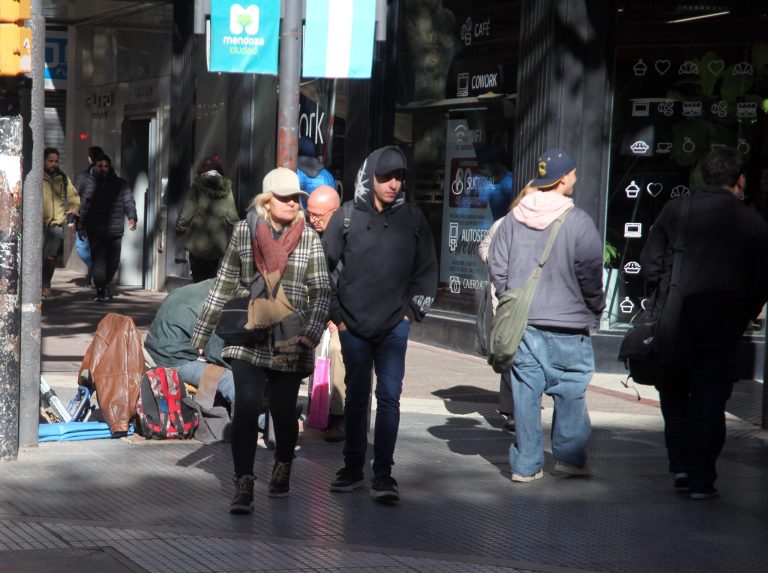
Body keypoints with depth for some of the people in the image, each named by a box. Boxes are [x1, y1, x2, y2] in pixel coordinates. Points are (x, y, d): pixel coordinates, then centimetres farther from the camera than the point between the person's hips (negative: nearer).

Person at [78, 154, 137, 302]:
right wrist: (81, 226, 13)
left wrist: (132, 217, -16)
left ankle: (105, 284, 29)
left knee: (113, 261, 5)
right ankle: (101, 290, -5)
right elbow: (83, 207, 15)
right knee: (98, 261, -9)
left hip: (115, 231, 1)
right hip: (95, 232, -1)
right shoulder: (90, 185, 11)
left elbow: (129, 201, 1)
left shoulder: (120, 184, 8)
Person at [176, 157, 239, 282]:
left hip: (198, 244, -3)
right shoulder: (226, 189, 1)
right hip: (218, 245, 3)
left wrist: (180, 229, 5)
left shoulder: (197, 187, -8)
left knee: (199, 279, 2)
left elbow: (187, 213, -9)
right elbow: (233, 216, -1)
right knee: (212, 279, 15)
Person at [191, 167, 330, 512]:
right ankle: (243, 487, -10)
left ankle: (282, 470, 34)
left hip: (289, 342, 0)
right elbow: (224, 286, 8)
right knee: (246, 406, -13)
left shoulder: (309, 240, 1)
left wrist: (309, 336, -17)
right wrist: (201, 334, 9)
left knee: (283, 411, 7)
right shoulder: (244, 232, 3)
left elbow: (321, 293, -2)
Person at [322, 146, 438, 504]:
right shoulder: (346, 218, 0)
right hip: (353, 326, 1)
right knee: (356, 396, 11)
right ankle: (353, 468, 21)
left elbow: (427, 270, 13)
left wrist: (413, 310, 6)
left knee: (389, 397, -6)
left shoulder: (412, 218, 2)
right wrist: (335, 314, 3)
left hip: (394, 326, 0)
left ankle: (383, 474, -2)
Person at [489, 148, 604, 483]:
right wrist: (595, 310, 9)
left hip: (521, 323, 4)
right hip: (567, 328, -4)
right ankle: (569, 455, 13)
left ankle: (525, 464, 10)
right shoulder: (578, 222, -11)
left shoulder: (513, 218, 2)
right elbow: (591, 276, -7)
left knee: (526, 392, 7)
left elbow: (497, 267, 6)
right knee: (570, 392, 9)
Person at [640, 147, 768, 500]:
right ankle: (701, 479, 6)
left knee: (674, 395, 18)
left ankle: (680, 465, 13)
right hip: (721, 329, -1)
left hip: (674, 323, 1)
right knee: (709, 401, 6)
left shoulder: (674, 211, 1)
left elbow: (649, 263, 0)